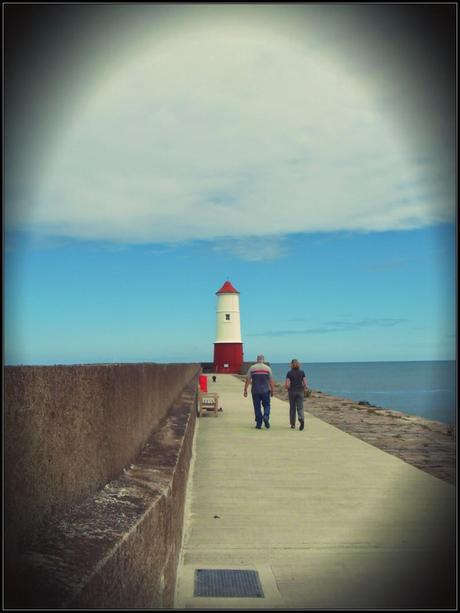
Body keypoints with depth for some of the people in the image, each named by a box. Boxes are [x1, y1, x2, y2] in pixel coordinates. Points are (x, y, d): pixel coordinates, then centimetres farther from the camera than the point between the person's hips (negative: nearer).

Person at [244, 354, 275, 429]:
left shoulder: (252, 368, 2)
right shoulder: (268, 368, 1)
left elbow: (247, 380, 0)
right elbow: (271, 381, -1)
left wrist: (245, 390, 4)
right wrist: (273, 391, 6)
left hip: (255, 391, 1)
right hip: (265, 391, 0)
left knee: (257, 407, 7)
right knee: (266, 405, 11)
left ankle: (259, 424, 8)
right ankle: (266, 417, -15)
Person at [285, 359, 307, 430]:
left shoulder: (289, 373, -5)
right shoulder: (302, 372, 1)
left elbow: (287, 385, -10)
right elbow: (305, 383, -4)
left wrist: (289, 389, 10)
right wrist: (303, 389, 13)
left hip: (291, 392, -1)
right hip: (300, 392, 1)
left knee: (292, 408, 11)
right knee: (300, 407, 2)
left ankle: (293, 424, 15)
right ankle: (301, 419, -26)